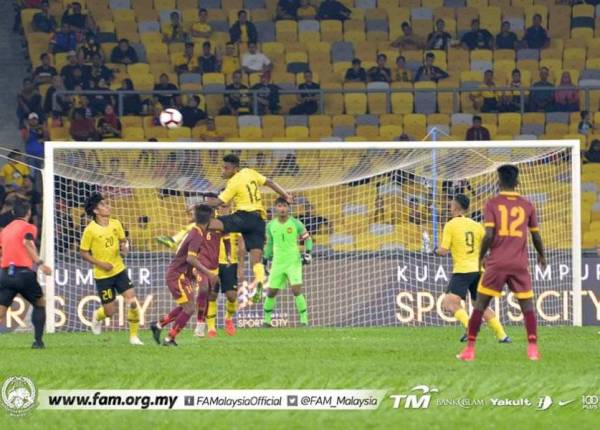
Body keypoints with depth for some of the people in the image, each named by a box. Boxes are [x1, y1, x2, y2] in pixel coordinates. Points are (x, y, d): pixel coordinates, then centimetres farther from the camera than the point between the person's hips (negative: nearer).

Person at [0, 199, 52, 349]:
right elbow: (27, 243, -18)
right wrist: (40, 263, -25)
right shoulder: (29, 228, 2)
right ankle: (38, 340, 11)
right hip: (24, 273, -4)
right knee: (40, 303, 19)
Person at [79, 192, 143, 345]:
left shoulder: (116, 224, -1)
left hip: (119, 270, 4)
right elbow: (83, 253, -8)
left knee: (132, 302, -10)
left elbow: (123, 240, 15)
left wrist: (125, 248, -8)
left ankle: (134, 336, 6)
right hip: (102, 275, -4)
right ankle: (97, 316, 39)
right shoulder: (90, 230, -14)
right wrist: (100, 264, -18)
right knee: (110, 311, 2)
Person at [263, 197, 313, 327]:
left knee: (297, 291, -16)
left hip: (294, 262, -3)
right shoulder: (271, 226, 4)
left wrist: (307, 252, -8)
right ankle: (267, 320, 21)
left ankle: (304, 320, -9)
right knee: (271, 292, 5)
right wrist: (265, 259, 17)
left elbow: (307, 238, 6)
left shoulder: (296, 224, -5)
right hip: (278, 263, 3)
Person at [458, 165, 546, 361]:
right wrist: (542, 256, 28)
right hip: (520, 264, 1)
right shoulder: (527, 206, 6)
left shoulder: (492, 204, -1)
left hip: (496, 263, -1)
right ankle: (533, 348, -7)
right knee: (527, 305, 7)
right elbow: (536, 237, 9)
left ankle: (470, 349, 6)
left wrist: (481, 256, 6)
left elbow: (489, 235, -10)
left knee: (480, 304, 8)